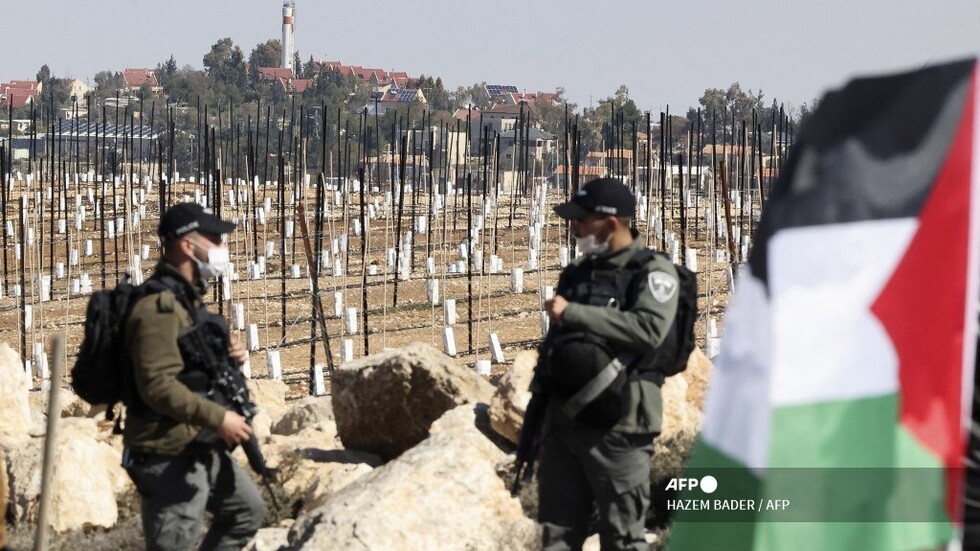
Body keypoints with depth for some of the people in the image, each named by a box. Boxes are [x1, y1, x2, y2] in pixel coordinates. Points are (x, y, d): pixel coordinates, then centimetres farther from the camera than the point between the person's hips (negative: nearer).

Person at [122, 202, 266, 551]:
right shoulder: (159, 306, -21)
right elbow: (158, 387, -28)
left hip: (202, 450, 10)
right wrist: (219, 418, -25)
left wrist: (227, 358, 5)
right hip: (168, 456, -10)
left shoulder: (188, 297, 13)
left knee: (248, 510, 23)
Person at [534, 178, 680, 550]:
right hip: (562, 422, 7)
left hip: (616, 426, -7)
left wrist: (573, 312, -20)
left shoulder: (652, 272, -5)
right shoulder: (576, 273, 16)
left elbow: (648, 329, -23)